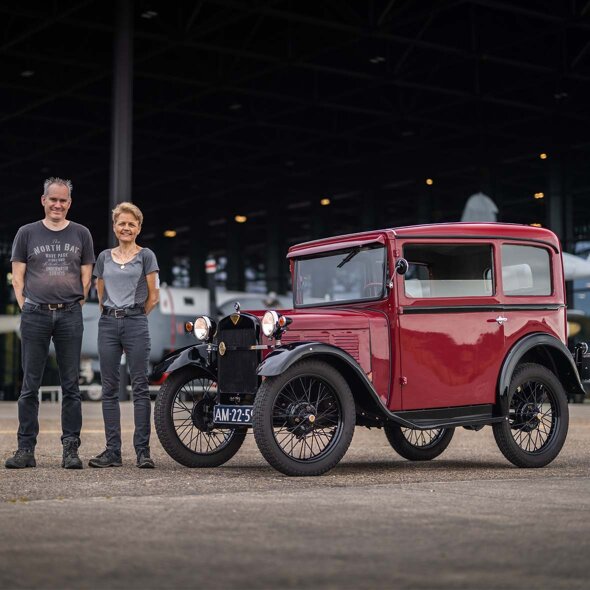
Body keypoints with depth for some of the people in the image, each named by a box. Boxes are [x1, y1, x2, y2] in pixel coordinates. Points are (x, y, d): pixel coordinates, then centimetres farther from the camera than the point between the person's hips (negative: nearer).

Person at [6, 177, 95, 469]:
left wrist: (74, 308, 4)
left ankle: (70, 449, 5)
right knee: (30, 385, 1)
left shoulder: (81, 234, 10)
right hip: (35, 315, 0)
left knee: (71, 386, 2)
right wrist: (26, 308, -1)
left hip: (70, 315, 0)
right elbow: (18, 277, 8)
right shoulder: (27, 233, 9)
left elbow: (86, 276, 11)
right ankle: (26, 449, 5)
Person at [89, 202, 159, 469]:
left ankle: (142, 450, -3)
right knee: (109, 388, 3)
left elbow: (153, 296, 3)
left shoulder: (146, 256, 3)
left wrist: (135, 315, 8)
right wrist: (113, 316, 11)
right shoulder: (104, 257, 14)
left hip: (135, 324, -4)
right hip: (108, 324, 4)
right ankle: (112, 451, 6)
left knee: (140, 387, -5)